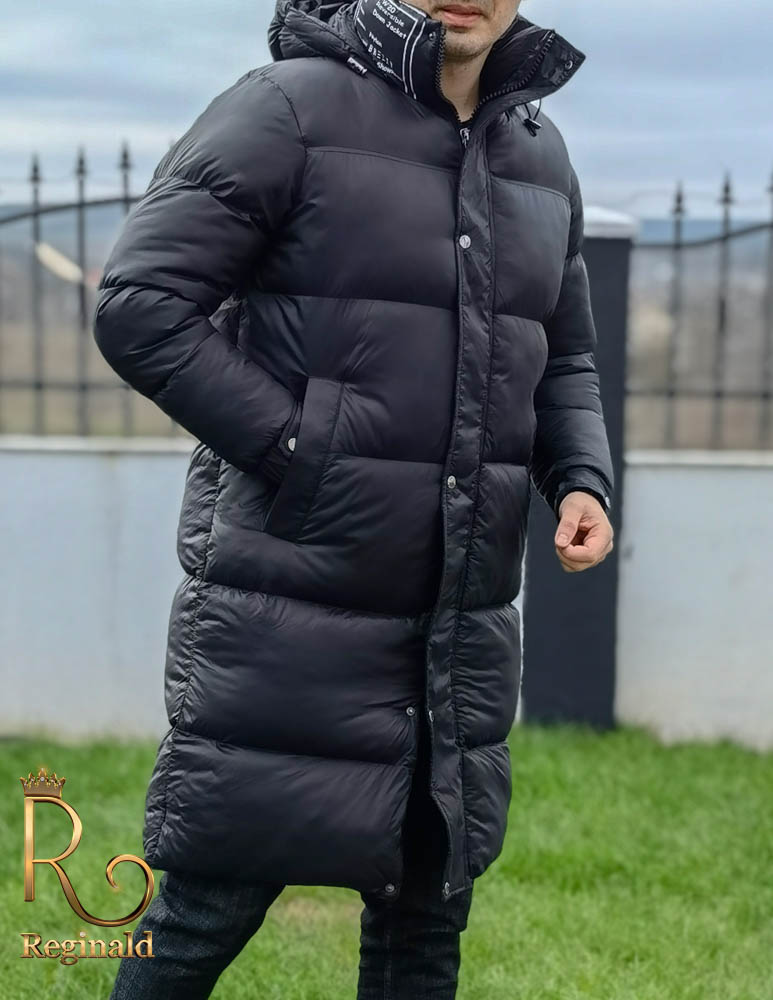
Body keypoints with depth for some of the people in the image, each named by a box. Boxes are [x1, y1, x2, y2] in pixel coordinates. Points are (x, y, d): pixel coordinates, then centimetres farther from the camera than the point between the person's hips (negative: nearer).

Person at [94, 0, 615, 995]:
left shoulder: (542, 156, 11)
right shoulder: (292, 105, -8)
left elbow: (563, 361, 20)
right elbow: (138, 305, -13)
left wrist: (581, 481, 1)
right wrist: (297, 454, -17)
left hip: (464, 619, 6)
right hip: (292, 606, -6)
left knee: (428, 908, 16)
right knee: (213, 901, 4)